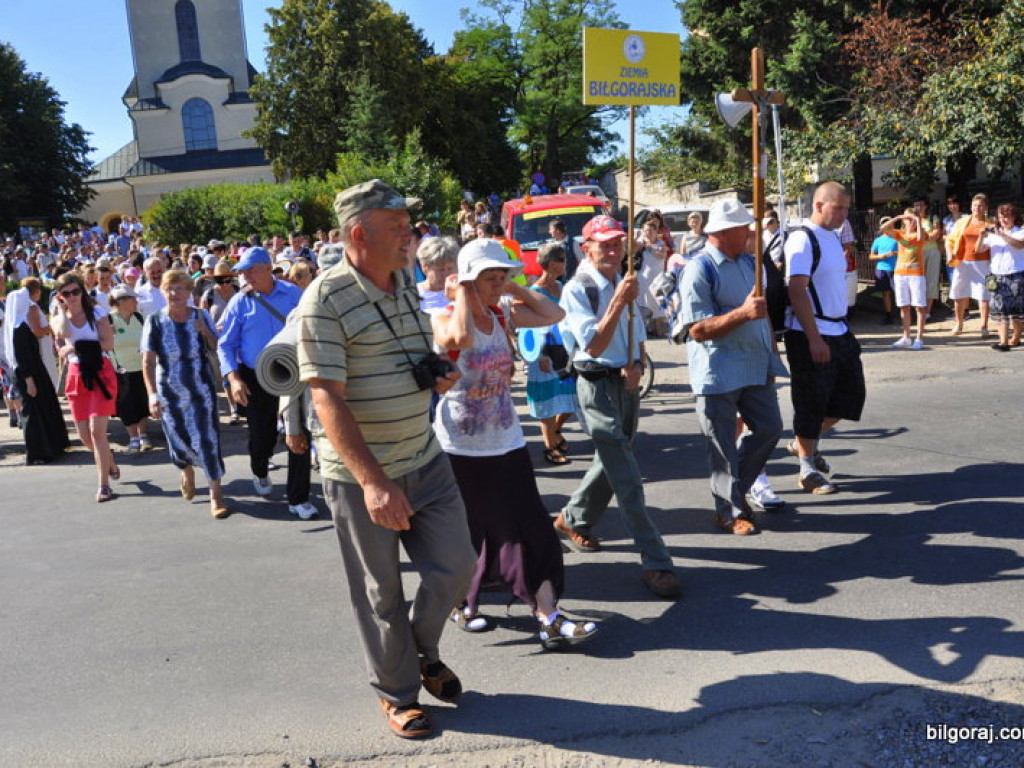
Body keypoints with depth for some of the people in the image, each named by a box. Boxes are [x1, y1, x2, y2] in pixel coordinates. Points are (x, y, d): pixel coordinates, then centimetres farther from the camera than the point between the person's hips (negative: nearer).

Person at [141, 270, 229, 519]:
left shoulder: (201, 316, -2)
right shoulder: (155, 321, -7)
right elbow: (148, 361, -9)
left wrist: (205, 331, -17)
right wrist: (152, 394, -18)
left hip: (202, 389, 0)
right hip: (170, 393, 0)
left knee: (207, 438, -7)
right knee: (179, 439, 12)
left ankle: (216, 493, 0)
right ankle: (187, 470, 47)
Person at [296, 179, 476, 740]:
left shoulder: (408, 286, 6)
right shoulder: (326, 301, -17)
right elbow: (327, 400, -23)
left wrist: (438, 375, 5)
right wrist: (372, 481, -29)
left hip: (426, 461, 6)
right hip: (360, 476, -6)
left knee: (455, 567, 10)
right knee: (381, 593, 9)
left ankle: (423, 650, 39)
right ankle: (396, 693, 33)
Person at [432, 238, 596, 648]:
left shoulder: (503, 316, 5)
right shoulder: (444, 318, -11)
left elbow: (554, 314, 0)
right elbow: (461, 337, -34)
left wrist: (513, 289, -2)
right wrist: (461, 294, -20)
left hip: (506, 442, 5)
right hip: (460, 446, -5)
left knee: (531, 527, -1)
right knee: (465, 532, 11)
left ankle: (548, 618, 2)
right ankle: (460, 602, 36)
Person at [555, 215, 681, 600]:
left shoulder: (623, 284, 11)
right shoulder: (577, 290, -12)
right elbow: (594, 345, -20)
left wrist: (637, 366, -4)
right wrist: (619, 302, -26)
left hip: (627, 383, 8)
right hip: (598, 384, -8)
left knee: (612, 462, 17)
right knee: (627, 476, -10)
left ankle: (573, 520, 38)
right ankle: (656, 562, -8)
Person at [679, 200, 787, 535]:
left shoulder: (748, 262, 11)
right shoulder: (700, 270, -16)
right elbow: (697, 330, -21)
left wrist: (772, 349, 18)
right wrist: (744, 313, -28)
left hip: (756, 366, 8)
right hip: (719, 373, -8)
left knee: (769, 428, 14)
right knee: (724, 447, 4)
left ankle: (736, 489, 33)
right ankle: (730, 511, 20)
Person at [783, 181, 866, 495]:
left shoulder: (832, 237, 13)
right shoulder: (802, 239, -15)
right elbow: (797, 290, -21)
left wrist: (842, 327, 19)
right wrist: (814, 338, -24)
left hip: (839, 331, 9)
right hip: (810, 336, -9)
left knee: (851, 394, 14)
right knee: (811, 402, 1)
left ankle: (804, 442, 31)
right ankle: (808, 469, 17)